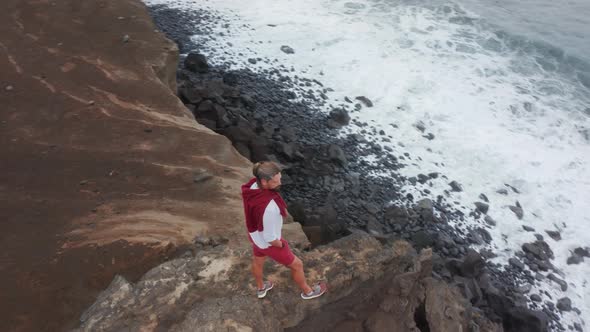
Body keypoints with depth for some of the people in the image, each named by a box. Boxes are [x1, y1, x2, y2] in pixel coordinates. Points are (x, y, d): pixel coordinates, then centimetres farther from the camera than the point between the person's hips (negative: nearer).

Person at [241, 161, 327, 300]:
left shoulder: (253, 184, -21)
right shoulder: (268, 208, -46)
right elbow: (269, 238, -31)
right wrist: (281, 245, -10)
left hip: (256, 234, 7)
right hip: (268, 242, -7)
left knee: (258, 260, 35)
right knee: (297, 264, 19)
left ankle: (261, 288, 64)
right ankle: (307, 291, 48)